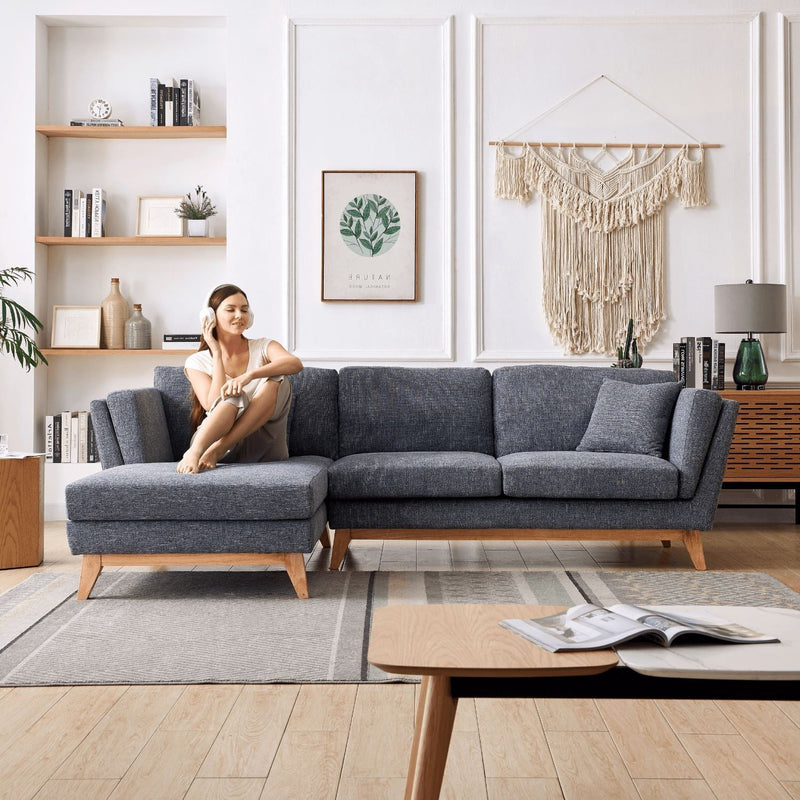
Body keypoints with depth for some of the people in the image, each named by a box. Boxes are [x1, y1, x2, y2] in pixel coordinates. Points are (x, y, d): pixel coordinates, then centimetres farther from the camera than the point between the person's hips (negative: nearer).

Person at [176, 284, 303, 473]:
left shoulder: (263, 348, 6)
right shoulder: (197, 362, 5)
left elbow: (296, 363, -18)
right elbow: (214, 406, -11)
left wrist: (248, 376, -33)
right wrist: (217, 353, -8)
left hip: (262, 449, 2)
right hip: (211, 437, -2)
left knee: (277, 380, -25)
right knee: (234, 395, -31)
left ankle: (217, 449, -32)